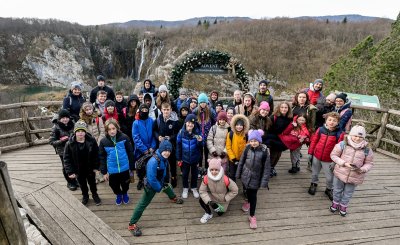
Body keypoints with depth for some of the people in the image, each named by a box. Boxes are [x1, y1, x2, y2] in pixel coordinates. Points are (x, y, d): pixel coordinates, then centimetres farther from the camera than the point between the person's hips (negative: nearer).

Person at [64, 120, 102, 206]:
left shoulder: (92, 141, -18)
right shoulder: (70, 144, -18)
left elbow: (96, 154, -8)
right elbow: (67, 158, -11)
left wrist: (96, 167, -6)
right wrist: (70, 171, -13)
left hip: (90, 168, 0)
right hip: (78, 170, 0)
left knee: (92, 182, 20)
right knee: (82, 184, 21)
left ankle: (95, 195, 44)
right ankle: (85, 196, 46)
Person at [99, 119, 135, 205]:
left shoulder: (124, 137, -13)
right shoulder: (103, 141, -8)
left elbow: (130, 153, -5)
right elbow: (102, 157, 1)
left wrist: (132, 167, -1)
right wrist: (104, 172, 2)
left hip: (125, 168, -1)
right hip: (112, 170, 1)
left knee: (125, 184, 17)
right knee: (114, 185, 16)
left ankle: (125, 194, 51)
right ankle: (118, 195, 49)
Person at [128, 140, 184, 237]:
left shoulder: (164, 158, -11)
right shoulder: (153, 161, -38)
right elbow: (151, 179, -35)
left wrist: (164, 183, 10)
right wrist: (159, 188, -21)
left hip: (160, 181, 9)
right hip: (151, 185, -9)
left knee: (167, 186, 33)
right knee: (143, 204, -3)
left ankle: (173, 198, 66)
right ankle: (132, 225, 9)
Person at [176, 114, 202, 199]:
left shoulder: (197, 132, -14)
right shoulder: (181, 132, -14)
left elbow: (200, 146, -7)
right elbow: (178, 146, -6)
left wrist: (200, 141, -30)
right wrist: (178, 158, -3)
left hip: (195, 158, 0)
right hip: (185, 158, 0)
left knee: (194, 173, 18)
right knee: (185, 174, 16)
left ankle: (194, 188, 39)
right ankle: (185, 188, 37)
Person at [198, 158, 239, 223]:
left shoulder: (225, 179, -36)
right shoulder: (206, 178, -29)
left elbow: (235, 190, -22)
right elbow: (202, 191, -18)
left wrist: (225, 199, -17)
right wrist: (209, 202, -30)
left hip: (223, 200, -1)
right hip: (212, 197, 2)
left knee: (219, 213, 14)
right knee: (201, 200, -24)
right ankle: (209, 214, 6)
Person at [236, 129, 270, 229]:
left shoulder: (264, 151, -17)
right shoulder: (248, 148, -11)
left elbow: (266, 167, -12)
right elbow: (241, 161, -1)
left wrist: (264, 181, -11)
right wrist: (238, 174, 5)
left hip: (256, 178, -3)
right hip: (246, 175, 3)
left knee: (253, 196, 5)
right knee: (246, 191, 22)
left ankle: (252, 216, 22)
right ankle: (247, 200, 55)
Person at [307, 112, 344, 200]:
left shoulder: (340, 134, -14)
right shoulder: (320, 129, -8)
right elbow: (314, 141, 1)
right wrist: (310, 152, 2)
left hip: (329, 160, -2)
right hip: (317, 156, 2)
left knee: (330, 177, 10)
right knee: (314, 173, 20)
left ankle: (329, 189, 37)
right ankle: (314, 184, 46)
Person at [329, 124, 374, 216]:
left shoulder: (367, 150, -10)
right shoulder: (342, 144, -16)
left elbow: (369, 163, 0)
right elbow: (333, 155, -9)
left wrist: (362, 170, -20)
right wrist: (344, 163, -21)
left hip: (355, 177, 1)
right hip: (340, 173, -1)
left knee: (348, 193, 21)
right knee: (337, 190, 21)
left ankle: (343, 205, 47)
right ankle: (335, 202, 47)